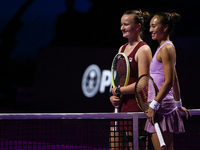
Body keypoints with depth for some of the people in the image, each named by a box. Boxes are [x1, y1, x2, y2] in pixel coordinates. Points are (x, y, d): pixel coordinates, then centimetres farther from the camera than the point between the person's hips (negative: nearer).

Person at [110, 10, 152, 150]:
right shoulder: (122, 49, 17)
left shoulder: (143, 49, -9)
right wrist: (112, 96, 1)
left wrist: (118, 91, -8)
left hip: (136, 107, -8)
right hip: (120, 106, 8)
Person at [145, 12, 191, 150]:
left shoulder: (167, 48, -10)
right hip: (160, 108, 10)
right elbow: (175, 79, 25)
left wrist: (154, 105, -20)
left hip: (163, 107, -10)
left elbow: (169, 82, -18)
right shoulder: (163, 48, 18)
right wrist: (178, 104, 30)